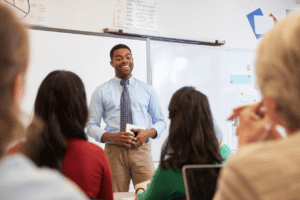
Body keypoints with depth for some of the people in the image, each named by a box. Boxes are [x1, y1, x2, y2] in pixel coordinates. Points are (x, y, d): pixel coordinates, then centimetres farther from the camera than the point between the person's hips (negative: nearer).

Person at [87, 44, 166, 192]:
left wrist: (148, 133, -8)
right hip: (114, 152, -1)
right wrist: (112, 137, -14)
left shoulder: (147, 90, 12)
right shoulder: (101, 92, 7)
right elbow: (91, 125, 4)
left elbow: (160, 121, 14)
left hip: (141, 150, 1)